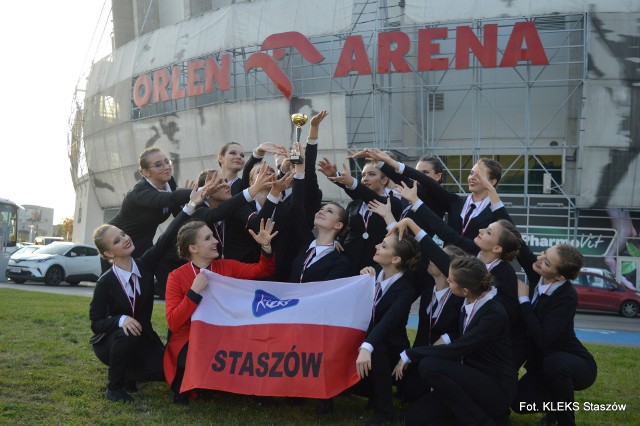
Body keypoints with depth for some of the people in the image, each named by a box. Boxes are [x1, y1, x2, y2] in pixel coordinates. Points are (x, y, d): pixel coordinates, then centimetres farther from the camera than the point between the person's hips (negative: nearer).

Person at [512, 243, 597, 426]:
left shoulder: (567, 297, -30)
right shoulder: (537, 274, -12)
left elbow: (543, 338, -37)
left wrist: (523, 299, -29)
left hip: (577, 365, -6)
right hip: (544, 361, 6)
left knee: (554, 363, -39)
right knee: (520, 404, -11)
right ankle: (557, 402, 21)